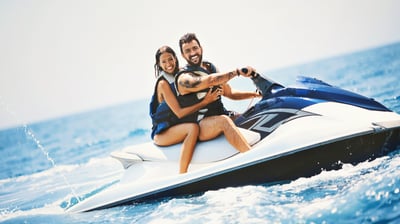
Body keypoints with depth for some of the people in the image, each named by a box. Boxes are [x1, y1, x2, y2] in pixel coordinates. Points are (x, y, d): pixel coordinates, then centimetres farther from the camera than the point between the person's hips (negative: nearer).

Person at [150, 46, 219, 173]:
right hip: (162, 133, -7)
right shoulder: (163, 84, -12)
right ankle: (182, 176, -36)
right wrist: (205, 102, -20)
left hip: (177, 128, 7)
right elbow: (179, 113, -18)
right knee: (193, 128, -36)